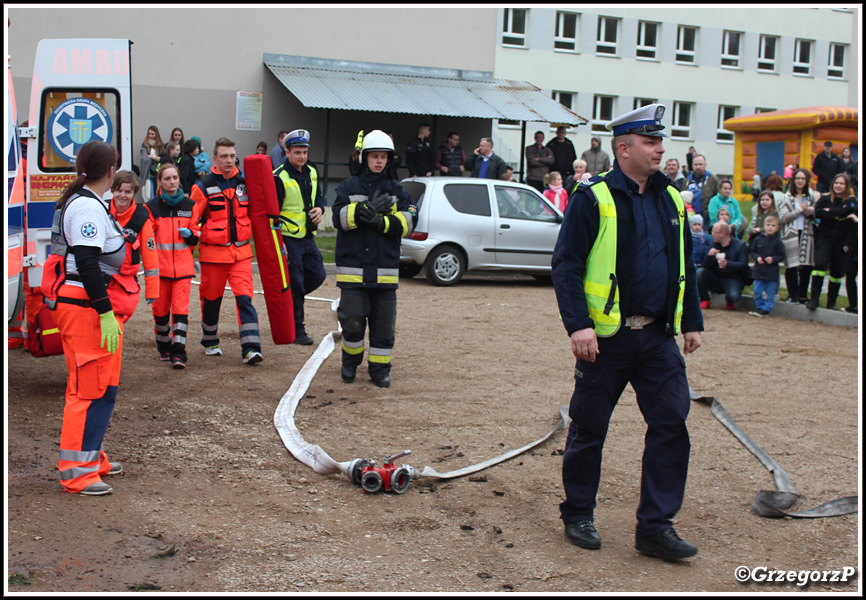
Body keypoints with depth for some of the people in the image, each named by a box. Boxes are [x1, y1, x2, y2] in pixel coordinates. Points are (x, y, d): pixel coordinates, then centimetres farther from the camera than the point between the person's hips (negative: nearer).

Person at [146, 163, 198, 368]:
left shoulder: (189, 205, 7)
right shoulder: (152, 207, 1)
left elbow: (196, 233, 14)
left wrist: (190, 234, -8)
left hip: (183, 265, 0)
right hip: (160, 265, 0)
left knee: (181, 307, -9)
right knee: (160, 307, 9)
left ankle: (179, 351, -9)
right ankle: (164, 347, 29)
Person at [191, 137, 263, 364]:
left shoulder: (244, 183, 5)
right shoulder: (204, 186, -6)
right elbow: (191, 219, -5)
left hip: (241, 251, 2)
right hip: (213, 252, -2)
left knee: (245, 298, -9)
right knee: (211, 298, 12)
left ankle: (251, 348, -12)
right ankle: (210, 341, 33)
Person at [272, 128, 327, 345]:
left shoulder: (311, 173, 9)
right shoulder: (279, 177, -13)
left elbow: (319, 196, 23)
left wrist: (319, 208, -2)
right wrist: (278, 243, -19)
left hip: (308, 236, 7)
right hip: (289, 238, -7)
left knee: (317, 275, 8)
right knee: (294, 283, -3)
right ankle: (297, 330, 5)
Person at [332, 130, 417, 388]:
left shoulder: (397, 190, 11)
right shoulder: (348, 187, 8)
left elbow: (408, 222, -2)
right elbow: (340, 218, -8)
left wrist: (380, 221, -17)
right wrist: (368, 209, -19)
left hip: (385, 268, 2)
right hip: (353, 266, -1)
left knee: (384, 322, 3)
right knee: (352, 318, -3)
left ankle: (380, 369, 15)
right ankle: (350, 363, 20)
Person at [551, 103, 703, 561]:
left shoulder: (670, 200, 11)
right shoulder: (593, 198, -7)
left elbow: (685, 265, 19)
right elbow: (566, 265, -11)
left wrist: (692, 322, 15)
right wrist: (578, 325, -19)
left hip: (659, 338, 5)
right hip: (606, 337, -5)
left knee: (671, 423, 0)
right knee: (589, 429, 6)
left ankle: (656, 526, 9)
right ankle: (578, 516, 24)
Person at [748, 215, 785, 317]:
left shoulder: (777, 242, -5)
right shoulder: (758, 239, 3)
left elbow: (781, 256, -3)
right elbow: (752, 251, 9)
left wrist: (773, 259, -18)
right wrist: (757, 258, -9)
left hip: (771, 271, -3)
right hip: (759, 270, 3)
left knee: (770, 292, 1)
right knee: (757, 291, 6)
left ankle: (766, 309, 7)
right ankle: (759, 307, 19)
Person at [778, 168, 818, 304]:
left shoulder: (812, 197, 11)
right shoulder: (787, 198, 4)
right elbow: (783, 218, -6)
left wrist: (810, 211, -10)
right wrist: (800, 209, -9)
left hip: (807, 235, 2)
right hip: (791, 235, -2)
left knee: (806, 266, 0)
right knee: (791, 267, -2)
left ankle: (803, 295, 11)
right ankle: (792, 295, 8)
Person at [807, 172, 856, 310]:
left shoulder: (851, 201, 4)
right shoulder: (825, 198, 7)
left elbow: (843, 212, -18)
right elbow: (817, 212, -11)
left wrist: (828, 211, -7)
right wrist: (835, 215, -14)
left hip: (841, 241, 0)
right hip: (824, 237, 0)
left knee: (836, 271, 5)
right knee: (820, 264, -18)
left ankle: (831, 301, 18)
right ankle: (814, 298, -17)